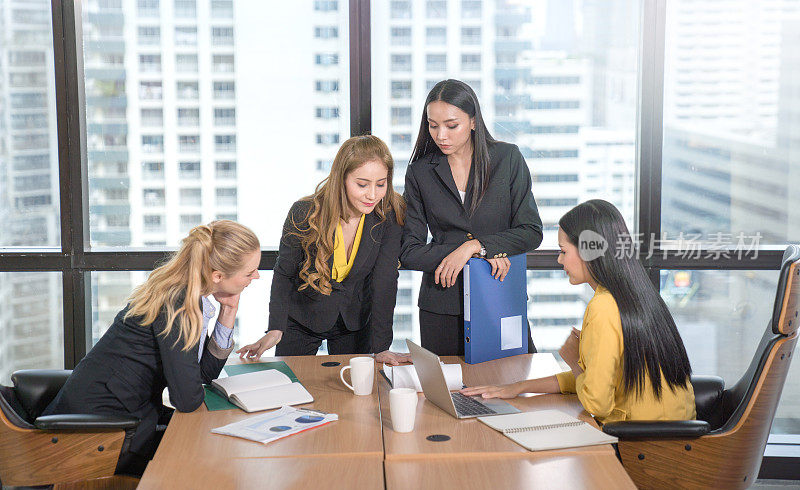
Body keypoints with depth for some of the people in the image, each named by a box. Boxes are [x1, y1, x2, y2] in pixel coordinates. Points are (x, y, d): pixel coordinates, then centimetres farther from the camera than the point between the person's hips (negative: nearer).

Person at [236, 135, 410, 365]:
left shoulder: (389, 216, -20)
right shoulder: (305, 214, -23)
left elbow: (384, 280, -19)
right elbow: (284, 273, -11)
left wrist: (381, 346, -24)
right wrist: (275, 329, -24)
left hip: (355, 323, 1)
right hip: (301, 322, -1)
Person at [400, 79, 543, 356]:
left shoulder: (507, 158, -1)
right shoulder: (420, 172, 1)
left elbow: (531, 232, -3)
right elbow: (409, 253, -4)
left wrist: (474, 245, -18)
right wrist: (484, 252, -14)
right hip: (442, 306, 1)